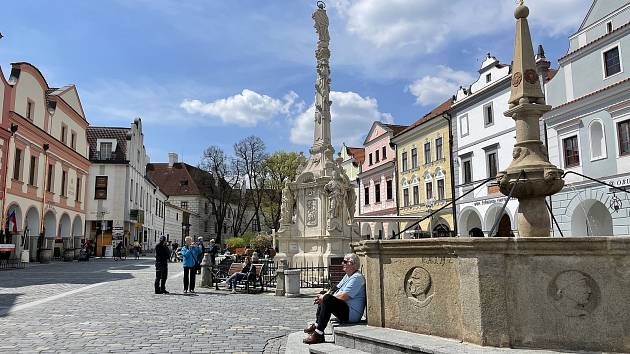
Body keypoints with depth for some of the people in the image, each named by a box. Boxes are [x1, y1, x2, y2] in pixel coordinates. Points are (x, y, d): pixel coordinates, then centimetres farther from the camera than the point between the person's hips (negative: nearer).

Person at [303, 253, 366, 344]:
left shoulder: (357, 277, -15)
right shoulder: (347, 276, 17)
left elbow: (343, 296, -23)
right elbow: (336, 291, 17)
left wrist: (324, 297, -13)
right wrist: (323, 296, -1)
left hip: (352, 314, -11)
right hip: (345, 310, 11)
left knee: (327, 299, -29)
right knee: (323, 298, 19)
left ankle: (319, 334, -26)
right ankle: (317, 325, 15)